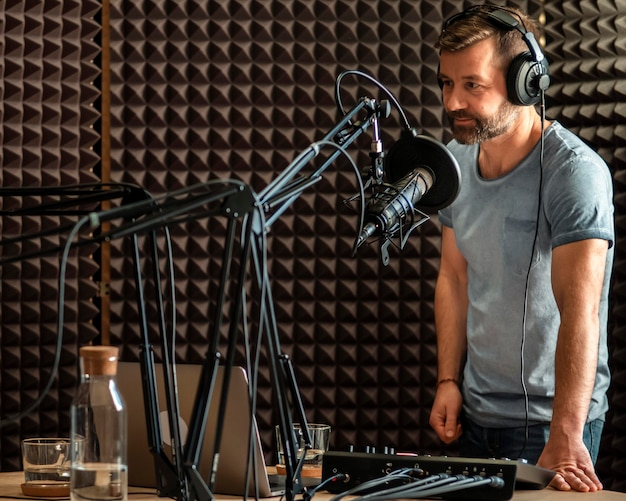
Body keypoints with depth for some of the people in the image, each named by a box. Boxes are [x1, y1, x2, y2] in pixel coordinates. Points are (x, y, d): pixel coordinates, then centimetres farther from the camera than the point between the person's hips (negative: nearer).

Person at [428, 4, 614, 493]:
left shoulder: (575, 172, -21)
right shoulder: (456, 159, 1)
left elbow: (579, 310, -30)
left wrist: (565, 440, -37)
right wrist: (449, 381, 3)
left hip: (548, 419, -6)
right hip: (475, 415, 6)